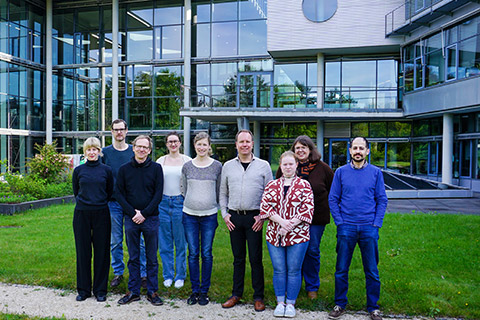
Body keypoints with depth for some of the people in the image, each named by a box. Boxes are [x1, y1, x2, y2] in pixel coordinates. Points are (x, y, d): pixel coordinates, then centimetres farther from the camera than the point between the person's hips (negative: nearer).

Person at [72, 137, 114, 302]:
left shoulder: (106, 170, 2)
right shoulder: (78, 170, 4)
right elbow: (76, 192, 15)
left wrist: (99, 204, 10)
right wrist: (86, 203, 12)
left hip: (101, 214, -1)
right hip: (82, 214, 1)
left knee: (101, 251, 4)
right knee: (83, 251, 7)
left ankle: (100, 290, 16)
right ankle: (83, 289, 22)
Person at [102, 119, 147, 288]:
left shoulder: (134, 152, 4)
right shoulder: (105, 152, 5)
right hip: (113, 203, 1)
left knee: (137, 241, 2)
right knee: (115, 241, 10)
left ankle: (143, 274, 12)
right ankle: (118, 273, 24)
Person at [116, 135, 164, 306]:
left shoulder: (156, 168, 0)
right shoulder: (124, 169, 4)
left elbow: (158, 194, -4)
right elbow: (120, 194, 3)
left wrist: (144, 213, -12)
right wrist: (132, 213, -9)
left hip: (151, 219, -1)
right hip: (131, 219, 1)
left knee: (152, 258, 7)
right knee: (133, 258, 10)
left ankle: (152, 292, 19)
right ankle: (133, 291, 22)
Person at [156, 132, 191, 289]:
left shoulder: (187, 160, 2)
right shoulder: (160, 161, 8)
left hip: (180, 202, -2)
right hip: (163, 202, 2)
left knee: (181, 241, 3)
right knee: (164, 242, 7)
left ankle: (180, 276, 18)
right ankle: (168, 275, 22)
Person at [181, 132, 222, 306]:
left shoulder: (217, 166, 1)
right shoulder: (187, 166, 4)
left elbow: (219, 191, 8)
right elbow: (184, 189, 13)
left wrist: (211, 206, 10)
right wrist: (192, 203, 12)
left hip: (209, 215, -1)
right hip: (190, 215, 1)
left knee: (206, 254, 5)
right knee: (193, 253, 6)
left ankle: (204, 291, 18)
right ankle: (195, 290, 20)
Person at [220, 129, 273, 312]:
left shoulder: (263, 166, 2)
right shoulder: (228, 166, 9)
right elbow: (223, 193, 14)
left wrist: (263, 216, -5)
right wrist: (225, 214, 4)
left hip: (254, 217, -2)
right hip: (234, 217, 2)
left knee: (255, 258, 3)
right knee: (238, 258, 12)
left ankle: (258, 297, 16)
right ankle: (236, 294, 24)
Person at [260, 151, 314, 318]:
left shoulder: (304, 185, 1)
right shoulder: (271, 185, 8)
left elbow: (308, 210, -6)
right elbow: (264, 206, -1)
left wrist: (289, 225, -15)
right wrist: (281, 221, -15)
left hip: (297, 235, -2)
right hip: (274, 234, 2)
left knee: (294, 270, 6)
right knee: (279, 270, 9)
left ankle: (291, 303, 22)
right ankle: (280, 302, 24)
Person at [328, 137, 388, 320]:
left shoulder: (376, 172, 5)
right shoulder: (341, 172, 3)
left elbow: (382, 200, 5)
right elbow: (333, 199, 4)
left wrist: (376, 224, -3)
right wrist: (339, 222, -4)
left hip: (369, 229, 0)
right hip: (346, 229, 0)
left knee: (372, 271, 8)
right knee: (341, 270, 7)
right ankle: (340, 305, 23)